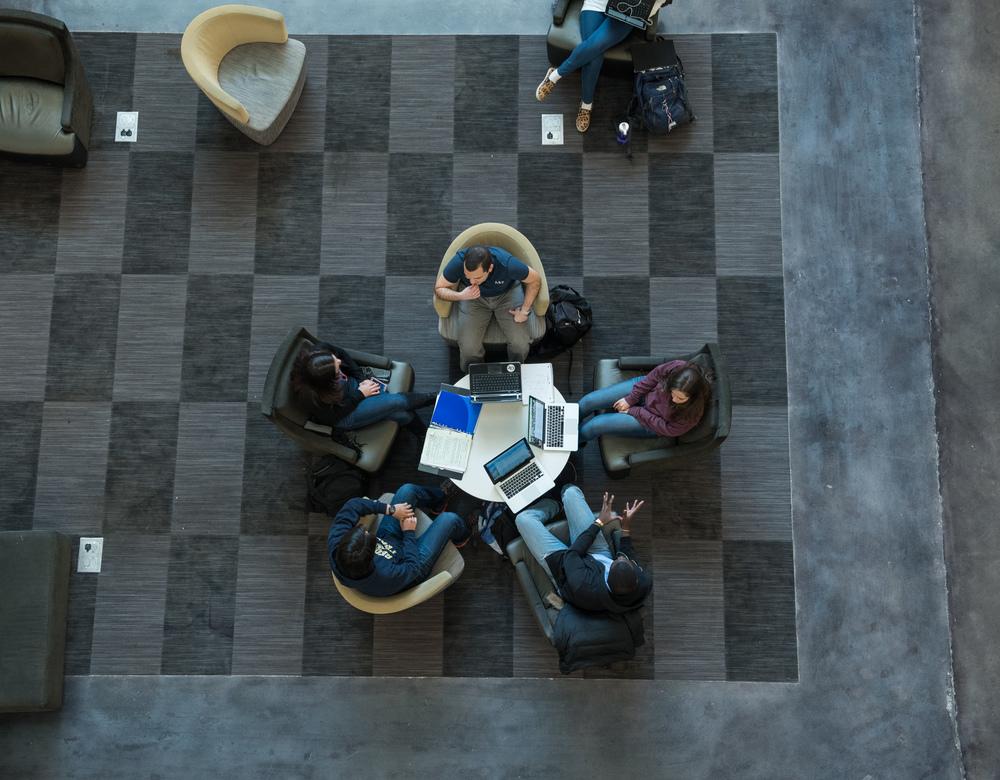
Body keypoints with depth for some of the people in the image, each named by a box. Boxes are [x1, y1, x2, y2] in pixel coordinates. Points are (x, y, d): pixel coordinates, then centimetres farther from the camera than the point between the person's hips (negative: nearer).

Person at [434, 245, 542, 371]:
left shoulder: (508, 264, -37)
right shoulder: (458, 262, -34)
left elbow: (535, 280, -16)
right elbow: (439, 288, -17)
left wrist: (525, 310, -17)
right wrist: (461, 296, -35)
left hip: (507, 292, -1)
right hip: (473, 295, 1)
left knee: (520, 345, -16)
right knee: (468, 349, -17)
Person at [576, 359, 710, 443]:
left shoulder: (692, 413, -35)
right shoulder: (677, 367, -31)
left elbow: (668, 429, -19)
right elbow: (652, 377, -11)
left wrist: (634, 411, -16)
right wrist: (630, 399, -10)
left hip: (651, 424, -3)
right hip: (643, 388, 3)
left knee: (594, 426, -9)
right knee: (588, 401, -1)